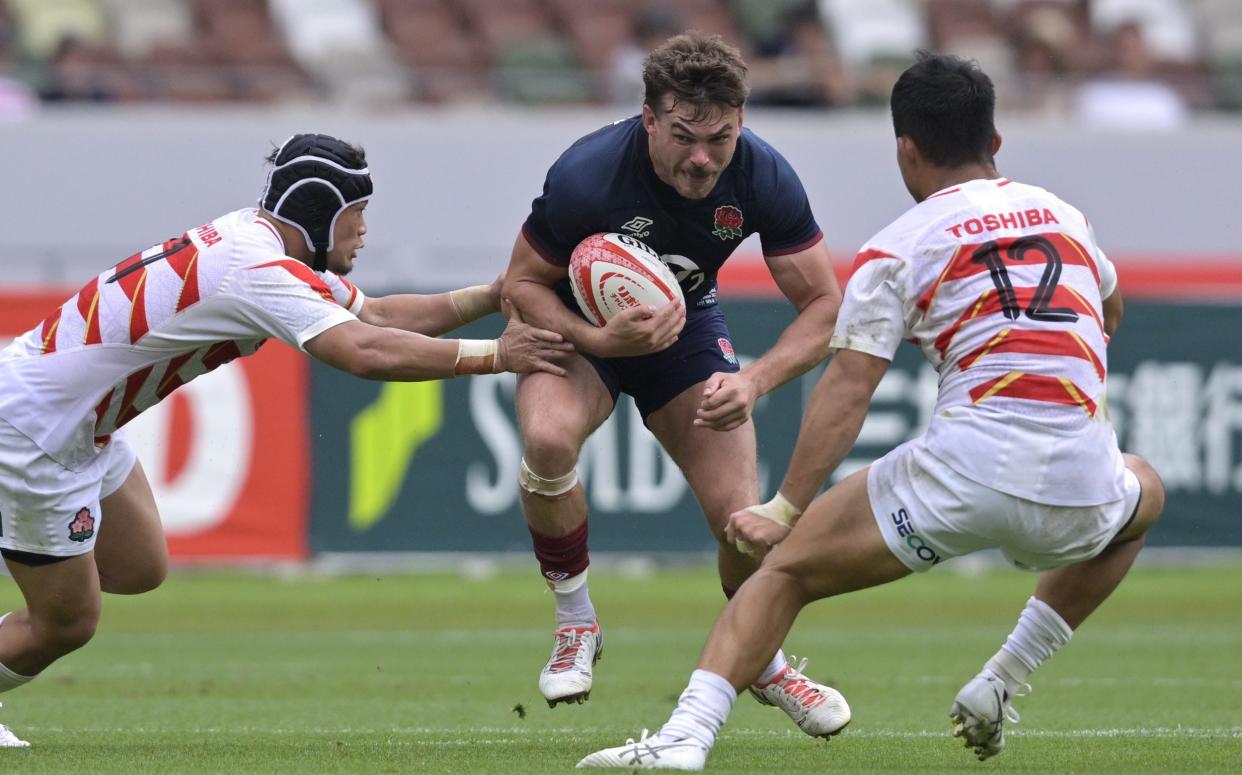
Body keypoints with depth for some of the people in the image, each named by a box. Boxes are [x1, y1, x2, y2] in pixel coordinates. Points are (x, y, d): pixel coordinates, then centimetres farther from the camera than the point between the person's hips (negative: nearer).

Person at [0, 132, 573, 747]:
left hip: (79, 428, 10)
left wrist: (495, 295, 4)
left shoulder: (263, 240, 4)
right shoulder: (259, 270, -25)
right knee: (67, 624, -1)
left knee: (140, 569, 17)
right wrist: (494, 356, -29)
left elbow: (381, 315, 11)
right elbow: (365, 351, -36)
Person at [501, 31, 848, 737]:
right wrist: (602, 340, -36)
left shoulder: (764, 178, -26)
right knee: (548, 438, -35)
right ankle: (576, 625, -11)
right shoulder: (586, 176, -34)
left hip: (688, 326, 2)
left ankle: (763, 660, 25)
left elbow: (824, 306, -17)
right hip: (579, 321, -2)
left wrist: (755, 382, -33)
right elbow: (522, 283, -19)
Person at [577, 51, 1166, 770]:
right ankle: (1001, 686, 27)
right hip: (1081, 488, 4)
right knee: (1144, 493, 39)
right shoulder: (1062, 213, 21)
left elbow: (847, 389, -4)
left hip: (967, 468, -4)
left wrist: (785, 509, -5)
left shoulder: (897, 249, 6)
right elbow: (1111, 312, 42)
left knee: (786, 569, 9)